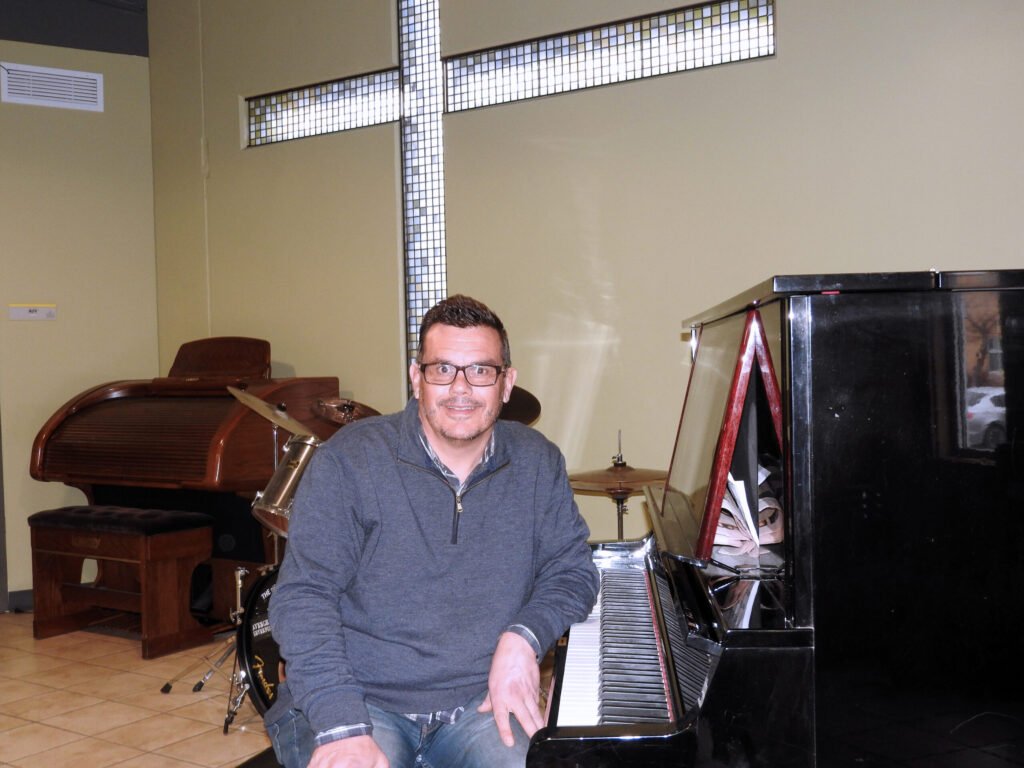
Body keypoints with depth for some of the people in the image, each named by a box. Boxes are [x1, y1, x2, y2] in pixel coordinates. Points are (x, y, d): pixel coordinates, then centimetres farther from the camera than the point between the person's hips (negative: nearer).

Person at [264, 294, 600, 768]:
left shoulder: (537, 464, 4)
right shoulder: (350, 459, -9)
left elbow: (572, 569, 11)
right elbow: (302, 596, -13)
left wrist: (523, 638, -11)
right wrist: (343, 727, -25)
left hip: (479, 702, 3)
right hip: (359, 699, -2)